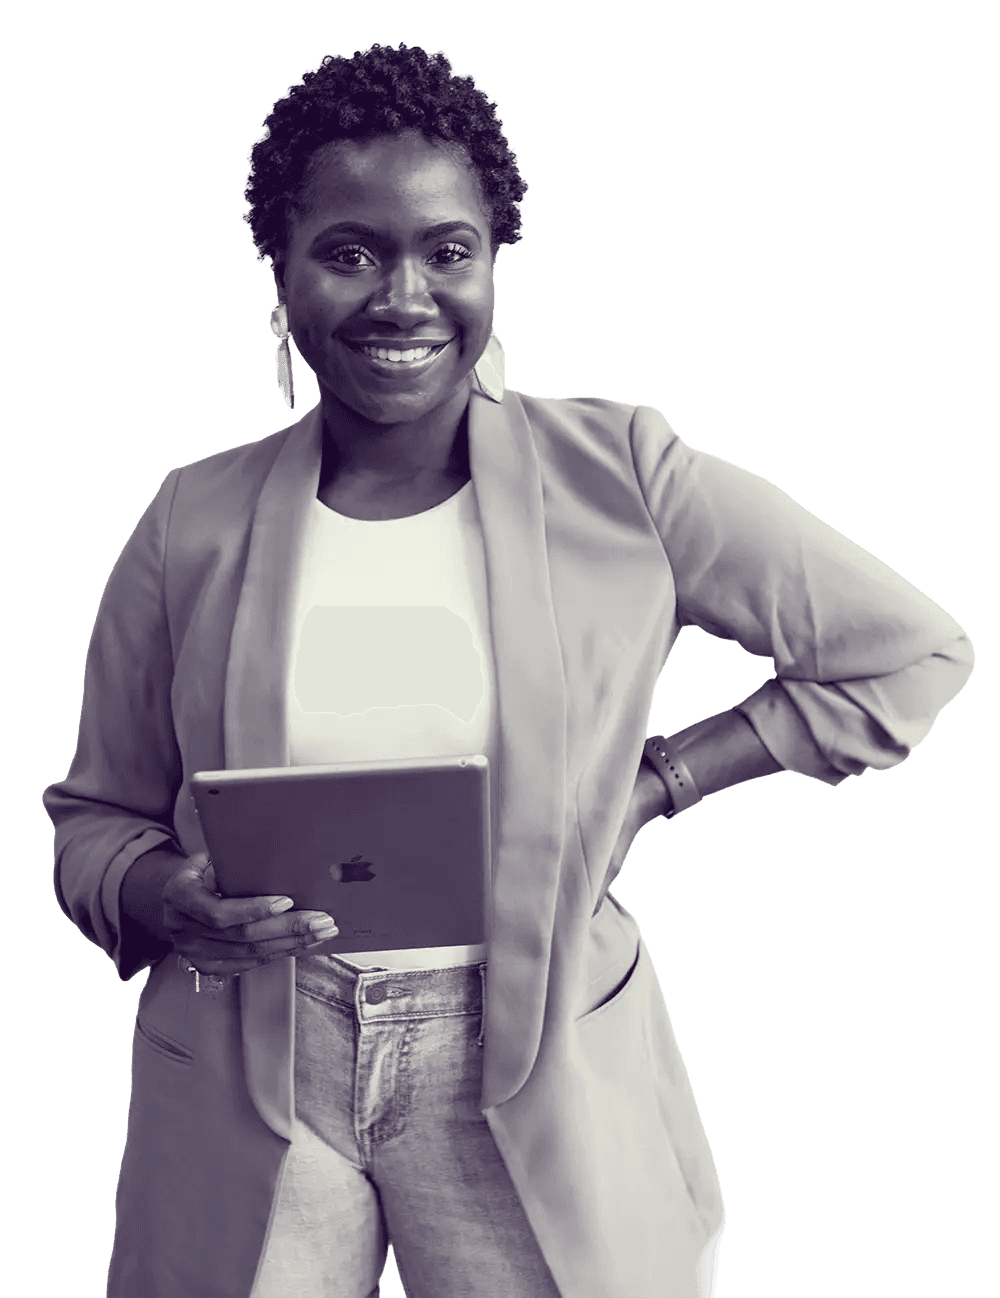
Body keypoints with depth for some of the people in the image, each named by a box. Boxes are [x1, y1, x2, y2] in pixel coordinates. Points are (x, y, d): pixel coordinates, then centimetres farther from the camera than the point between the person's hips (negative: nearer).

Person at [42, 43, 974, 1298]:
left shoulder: (620, 478, -8)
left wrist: (658, 782, -7)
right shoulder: (194, 523, -2)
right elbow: (93, 818, 7)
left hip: (541, 1083, -1)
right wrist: (163, 896, -15)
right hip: (247, 1080, 2)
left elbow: (911, 653, -1)